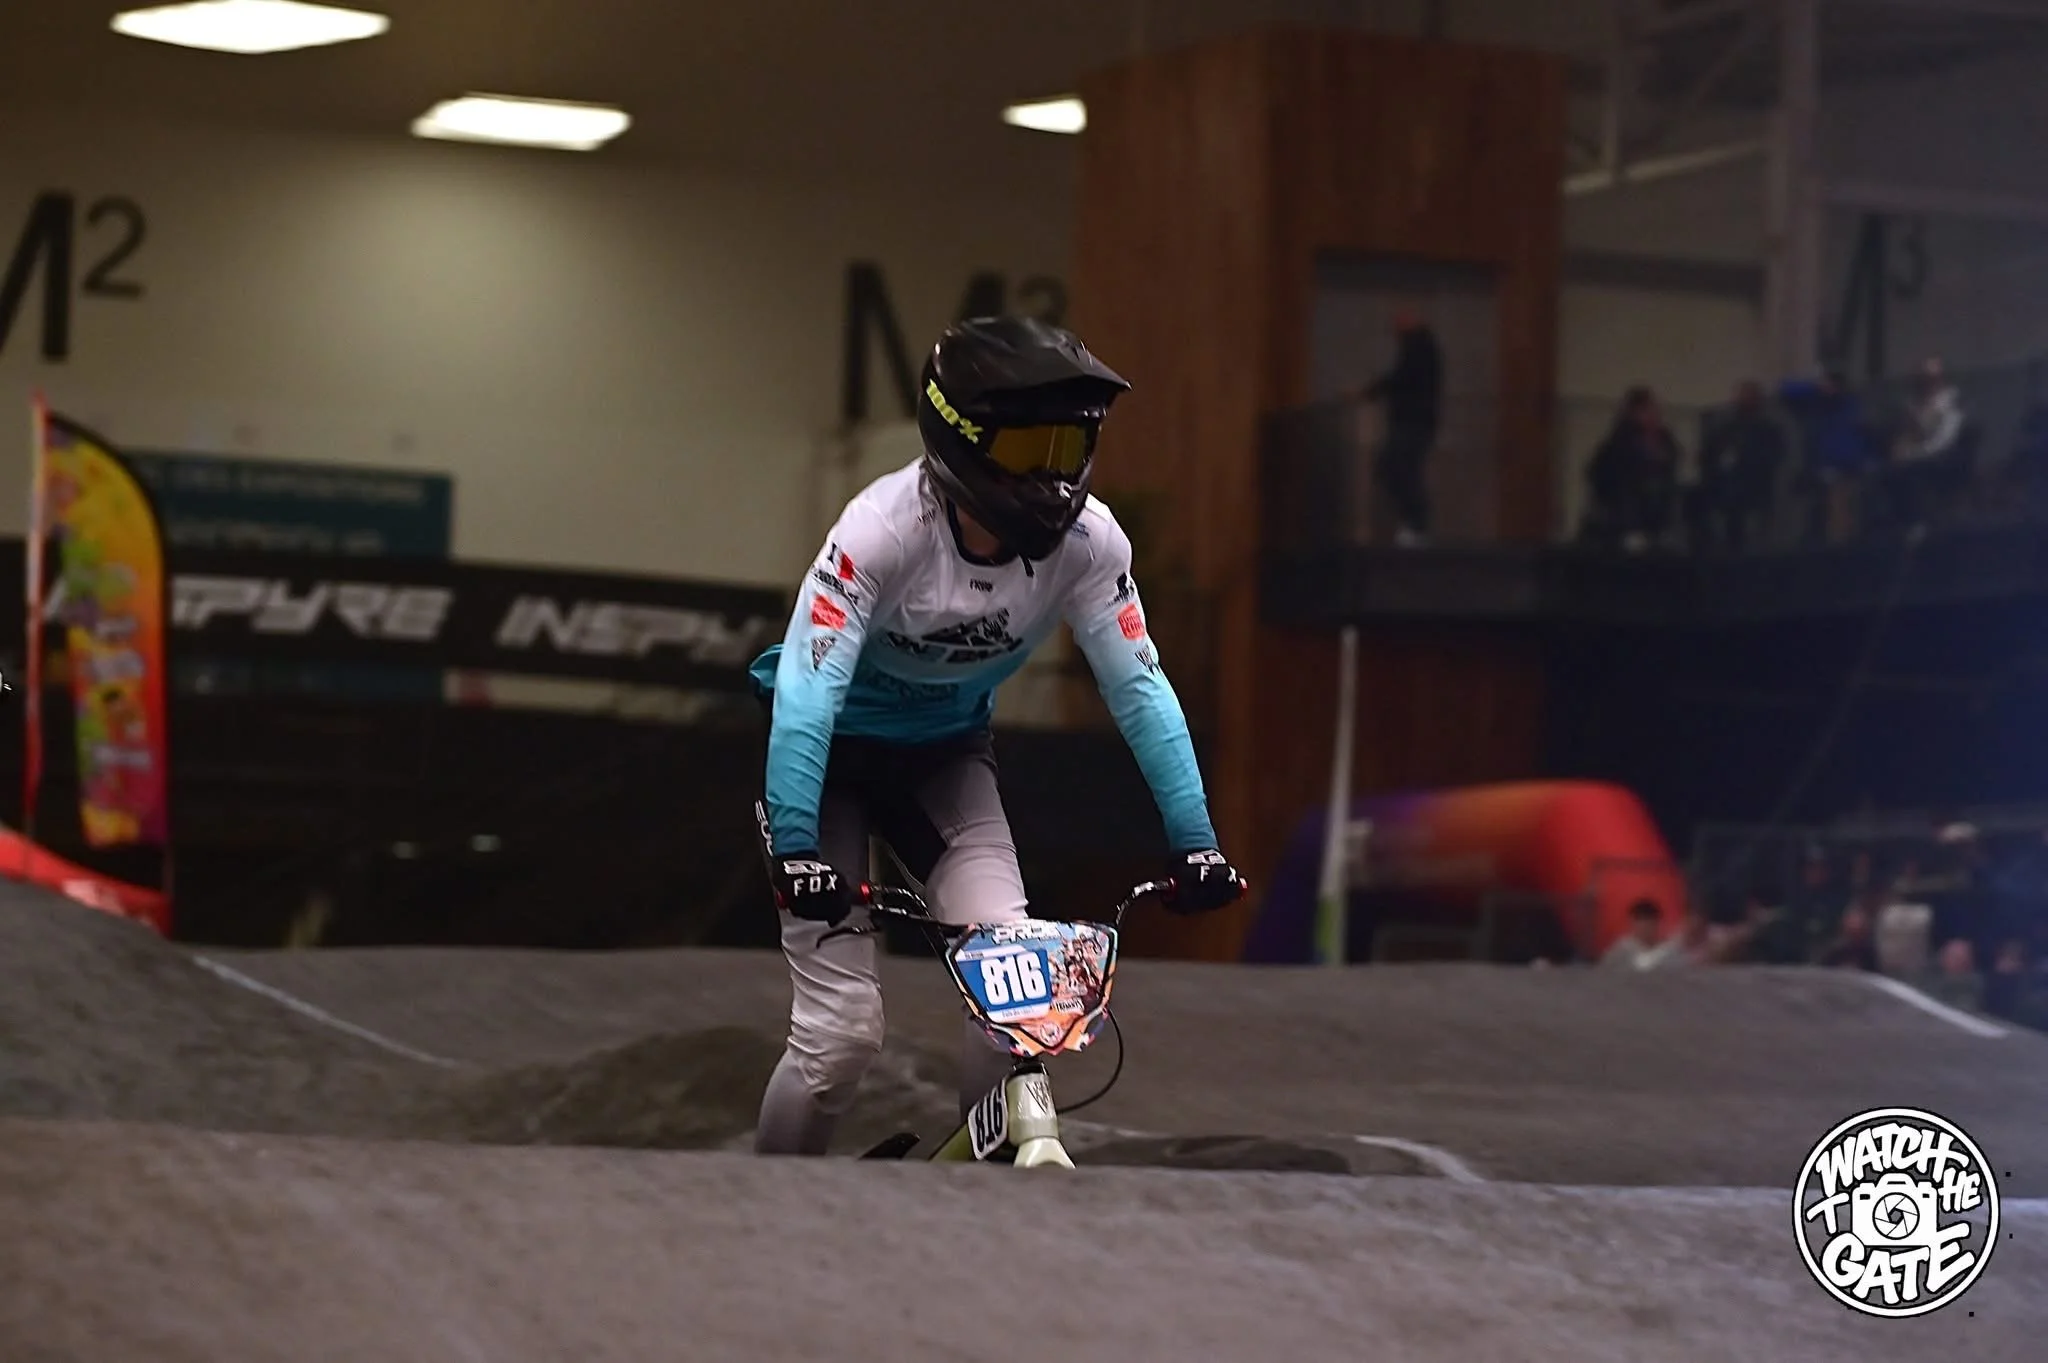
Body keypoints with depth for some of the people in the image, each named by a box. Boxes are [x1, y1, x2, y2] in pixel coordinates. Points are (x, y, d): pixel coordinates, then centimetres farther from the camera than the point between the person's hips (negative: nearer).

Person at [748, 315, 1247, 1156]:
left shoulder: (1088, 541, -21)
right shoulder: (884, 528, -32)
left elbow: (1139, 687, -17)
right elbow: (807, 690, -37)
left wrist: (1194, 842, -23)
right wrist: (794, 849, -47)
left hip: (945, 754, 4)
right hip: (835, 748, -4)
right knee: (843, 1027, -11)